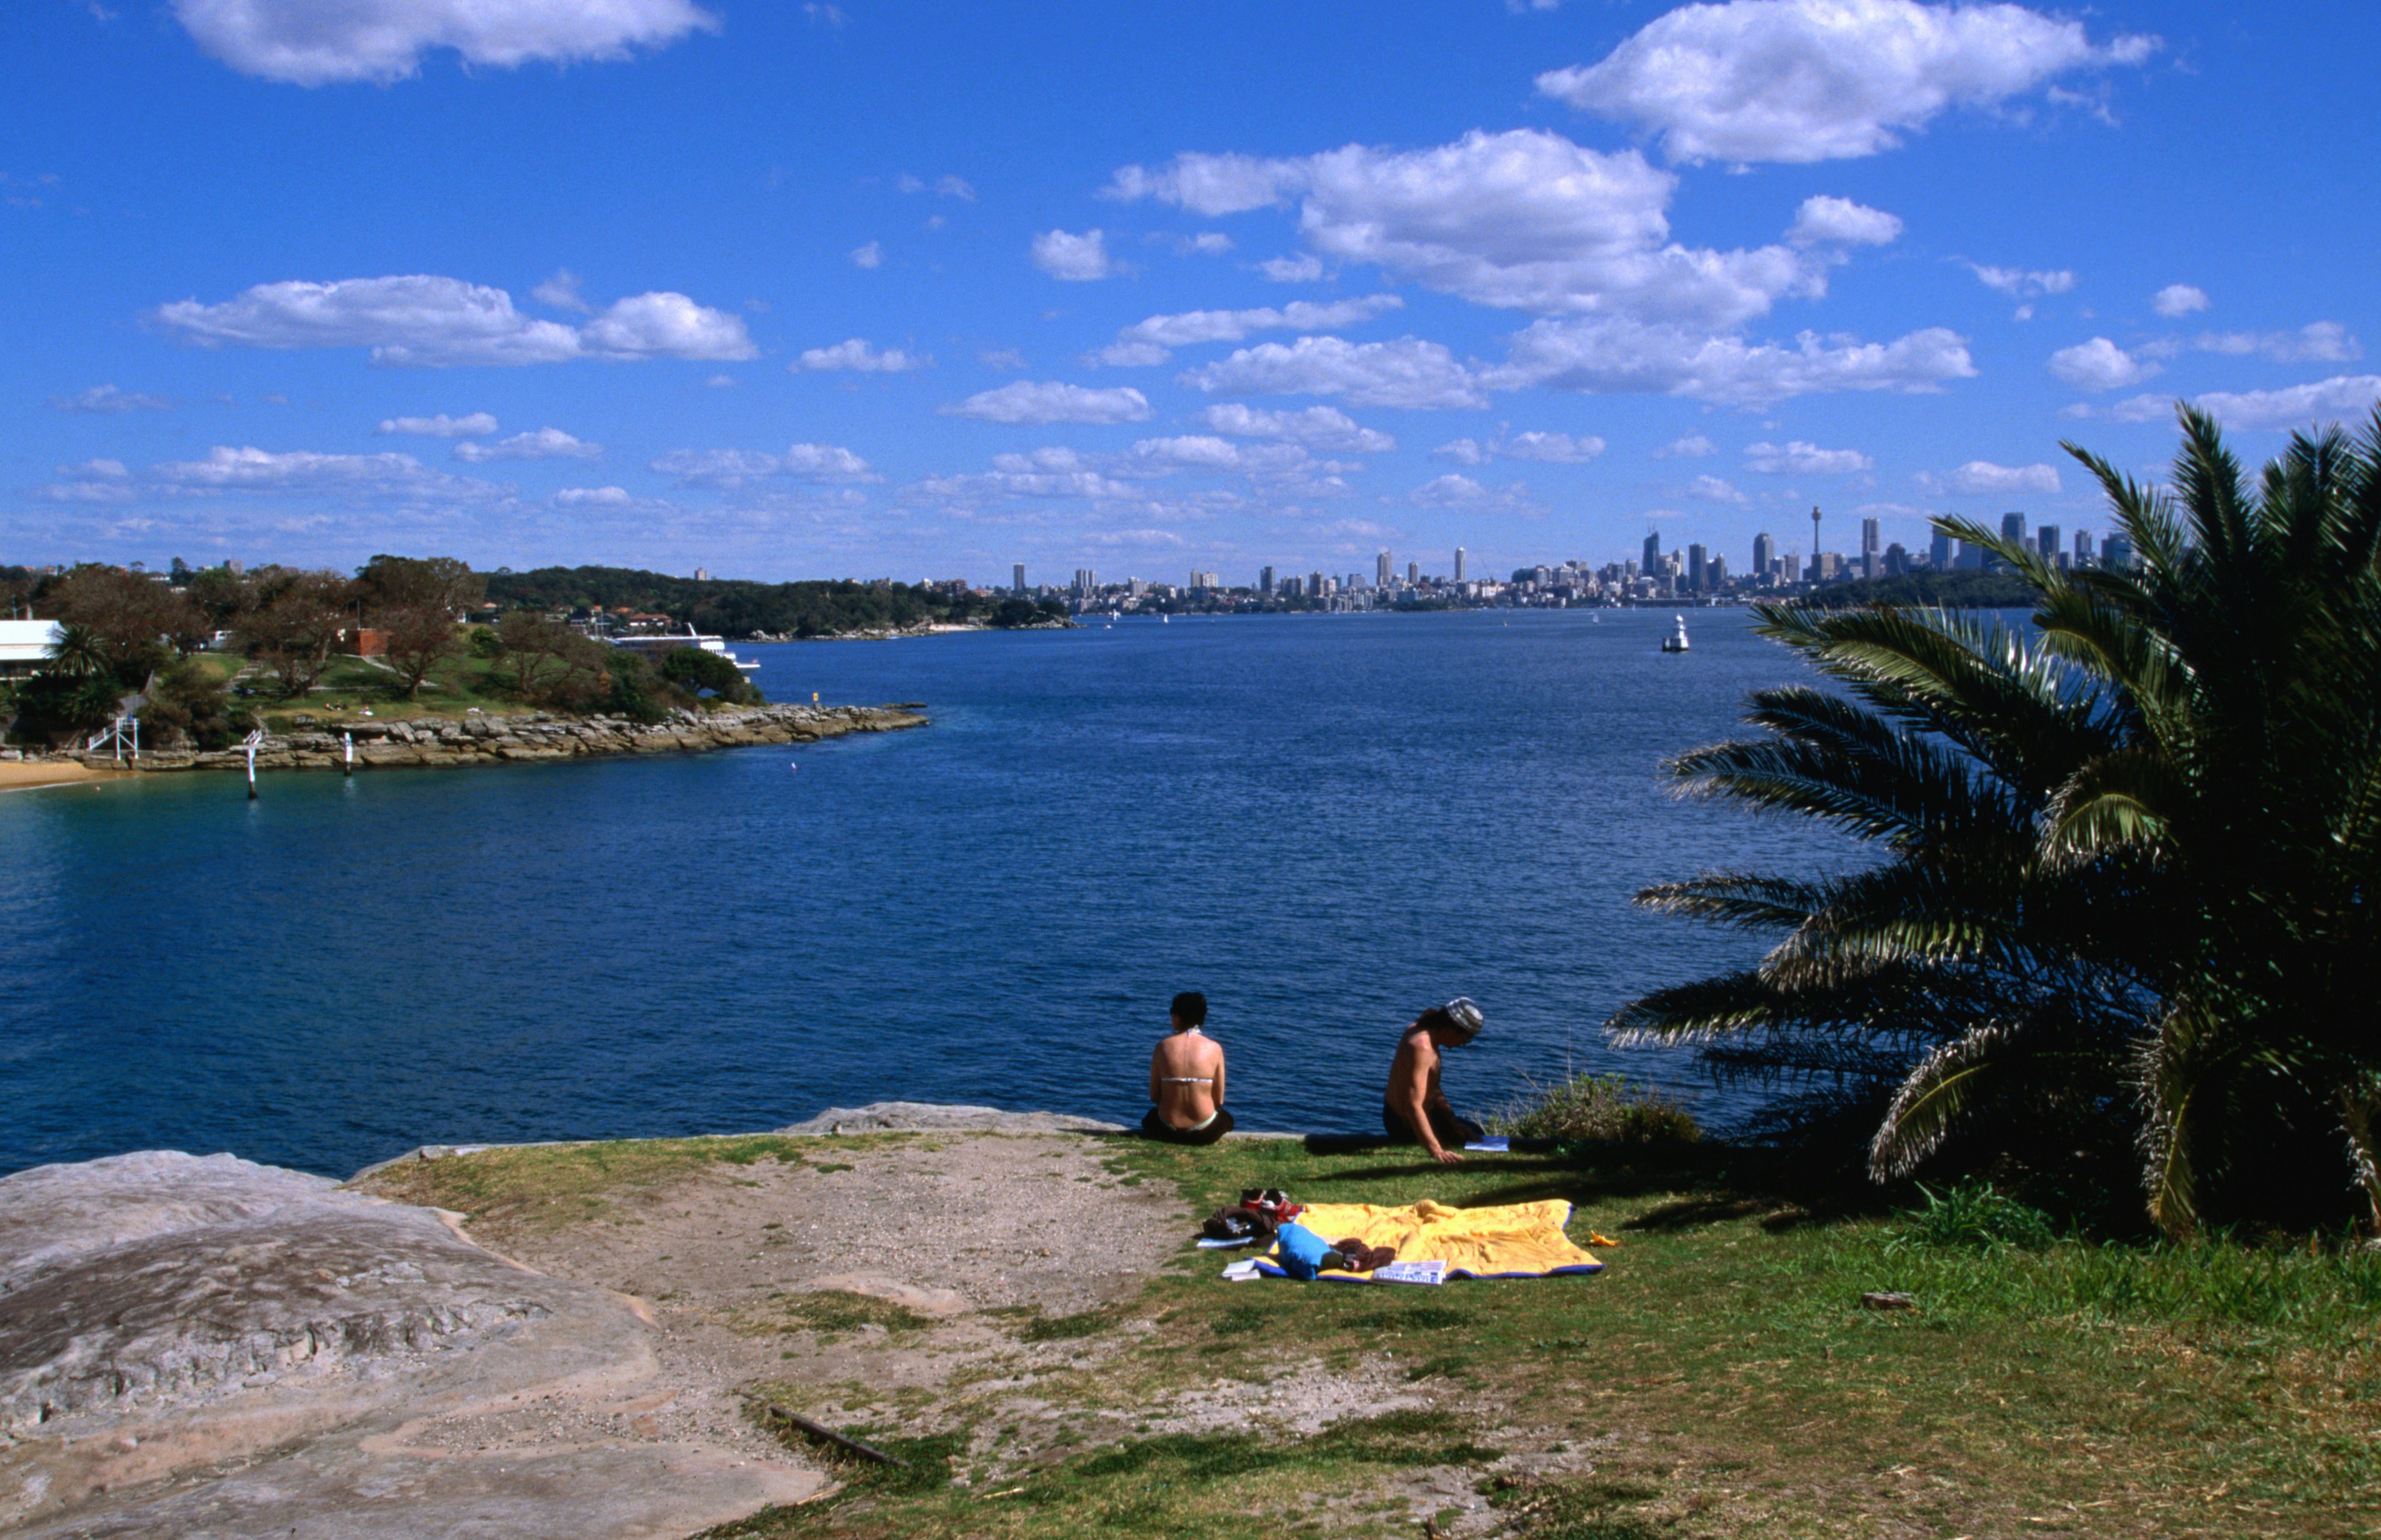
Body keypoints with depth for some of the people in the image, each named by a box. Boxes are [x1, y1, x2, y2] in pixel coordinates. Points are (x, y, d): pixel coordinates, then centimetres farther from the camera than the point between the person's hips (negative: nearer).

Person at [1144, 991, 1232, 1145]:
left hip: (1167, 1131, 1)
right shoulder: (1214, 1048, -7)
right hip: (1205, 1133, -1)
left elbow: (1154, 1096, 2)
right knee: (1226, 1118, 35)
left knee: (1151, 1117, 37)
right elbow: (1219, 1100, -1)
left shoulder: (1163, 1046, -5)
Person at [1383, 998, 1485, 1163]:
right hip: (1407, 1127, -10)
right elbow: (1413, 1107, -41)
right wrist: (1437, 1152, -48)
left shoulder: (1420, 1030, -2)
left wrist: (1454, 1123, 0)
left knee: (1475, 1130, 25)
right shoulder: (1422, 1047, -33)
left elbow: (1433, 1089, 7)